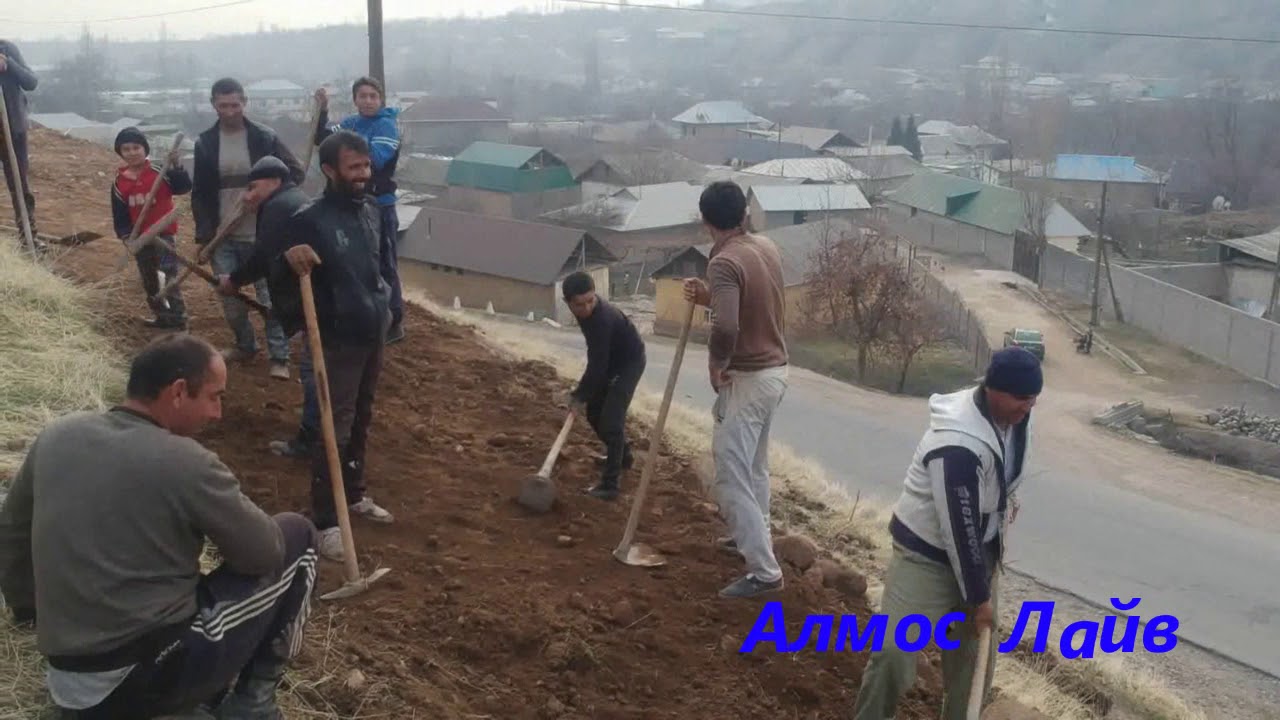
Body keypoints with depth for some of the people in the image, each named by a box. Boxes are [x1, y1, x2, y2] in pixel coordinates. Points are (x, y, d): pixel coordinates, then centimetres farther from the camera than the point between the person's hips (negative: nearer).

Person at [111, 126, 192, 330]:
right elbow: (119, 215, 8)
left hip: (164, 234, -6)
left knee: (169, 276, -16)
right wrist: (126, 236, -5)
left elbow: (184, 187, -22)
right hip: (139, 238, 6)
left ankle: (177, 319, -14)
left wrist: (176, 166, -35)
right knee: (149, 281, 16)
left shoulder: (160, 173, -10)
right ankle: (163, 316, 31)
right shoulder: (119, 183, 4)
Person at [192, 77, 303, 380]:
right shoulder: (205, 143, 3)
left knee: (270, 297, -1)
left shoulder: (265, 137, -4)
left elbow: (296, 172, 1)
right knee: (230, 298, 10)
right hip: (222, 237, 3)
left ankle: (279, 357, 6)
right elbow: (200, 194, 5)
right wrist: (203, 235, -2)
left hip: (261, 235, -3)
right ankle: (245, 346, 30)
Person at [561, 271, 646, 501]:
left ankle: (610, 484, -15)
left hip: (630, 361, -9)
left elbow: (597, 366, -31)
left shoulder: (602, 319, -36)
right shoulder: (586, 310, -9)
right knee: (593, 410, 15)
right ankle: (621, 455, 35)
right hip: (611, 359, 9)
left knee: (611, 419, -17)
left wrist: (579, 395, -20)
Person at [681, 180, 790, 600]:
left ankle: (765, 572, 0)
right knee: (753, 464, 26)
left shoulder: (724, 263, -22)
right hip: (775, 371, 9)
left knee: (732, 477, -3)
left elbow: (726, 329, -35)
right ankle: (756, 534, 43)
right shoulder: (766, 247, 5)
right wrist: (710, 298, 7)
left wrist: (716, 364, -17)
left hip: (747, 379, -9)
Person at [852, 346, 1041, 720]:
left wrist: (1005, 497, 14)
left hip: (977, 547, 8)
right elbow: (961, 528, -28)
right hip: (926, 552, -8)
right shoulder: (958, 446, -35)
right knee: (895, 650, -16)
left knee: (976, 650, 12)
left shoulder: (1012, 413, -8)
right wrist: (978, 596, -19)